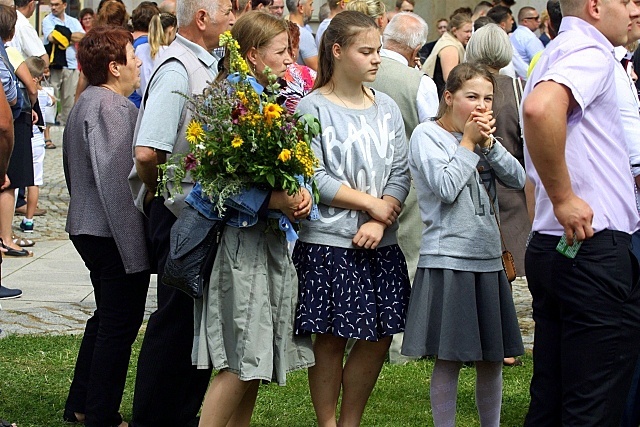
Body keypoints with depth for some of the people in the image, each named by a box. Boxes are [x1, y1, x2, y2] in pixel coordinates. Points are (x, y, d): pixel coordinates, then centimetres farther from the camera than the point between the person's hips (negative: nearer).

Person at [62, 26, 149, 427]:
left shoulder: (86, 102, 14)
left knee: (107, 318, 21)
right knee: (120, 323, -2)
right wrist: (134, 243, -25)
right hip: (115, 230, -11)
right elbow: (117, 177, -25)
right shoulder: (112, 107, -20)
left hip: (89, 225, 11)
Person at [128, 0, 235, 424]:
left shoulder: (208, 67, 10)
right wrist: (153, 193, -12)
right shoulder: (176, 70, -19)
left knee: (199, 321, 15)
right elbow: (147, 152, -29)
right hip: (180, 213, -9)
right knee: (176, 321, -2)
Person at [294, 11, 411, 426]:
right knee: (331, 339, 1)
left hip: (381, 242, 5)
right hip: (328, 241, -5)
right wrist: (371, 203, -11)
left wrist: (379, 222, -11)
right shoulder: (313, 108, -6)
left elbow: (400, 173, 4)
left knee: (379, 337, 7)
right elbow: (313, 178, -13)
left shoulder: (387, 107, 9)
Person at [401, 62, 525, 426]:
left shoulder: (481, 135, 14)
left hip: (488, 259, 6)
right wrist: (468, 143, -9)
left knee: (493, 357, 11)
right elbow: (446, 187, -18)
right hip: (448, 259, -6)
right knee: (450, 359, -3)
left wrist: (488, 143, -7)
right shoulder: (428, 135, -4)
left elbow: (518, 179, 4)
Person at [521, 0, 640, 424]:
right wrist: (564, 197, -23)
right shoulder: (591, 51, -12)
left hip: (554, 246, 10)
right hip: (595, 247, -10)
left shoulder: (557, 52, 19)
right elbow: (541, 108, -32)